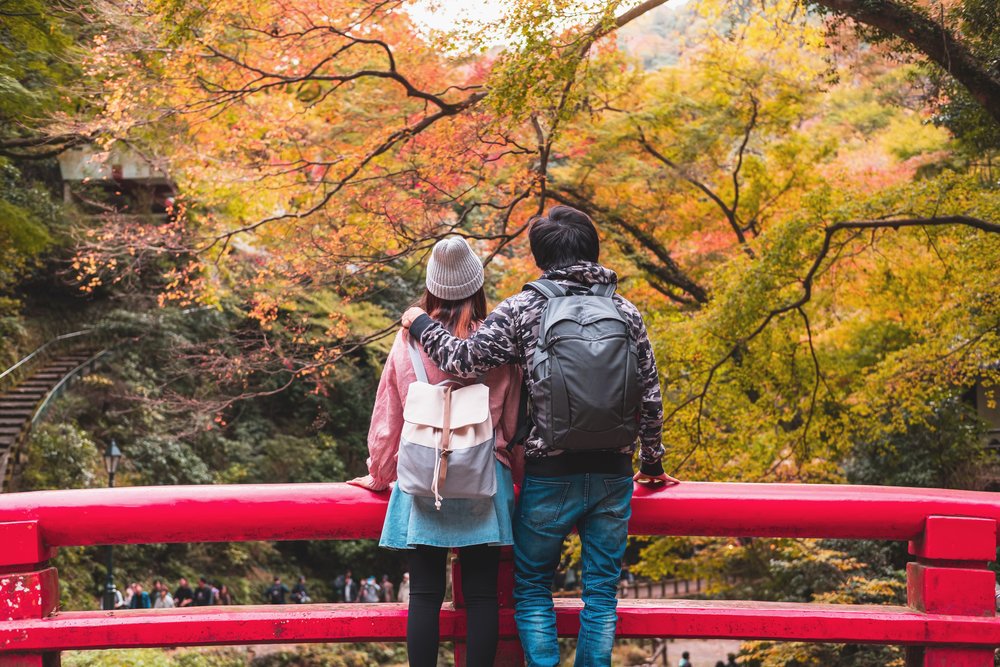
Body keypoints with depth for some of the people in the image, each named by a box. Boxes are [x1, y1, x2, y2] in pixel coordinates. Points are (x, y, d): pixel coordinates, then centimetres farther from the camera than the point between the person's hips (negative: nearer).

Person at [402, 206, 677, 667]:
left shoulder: (523, 309, -6)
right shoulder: (626, 313, 5)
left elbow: (465, 359, -11)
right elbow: (650, 398, 7)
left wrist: (420, 324, 7)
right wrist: (652, 462, 20)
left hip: (549, 475, -3)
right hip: (613, 477, 3)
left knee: (532, 586, 11)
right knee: (601, 589, 12)